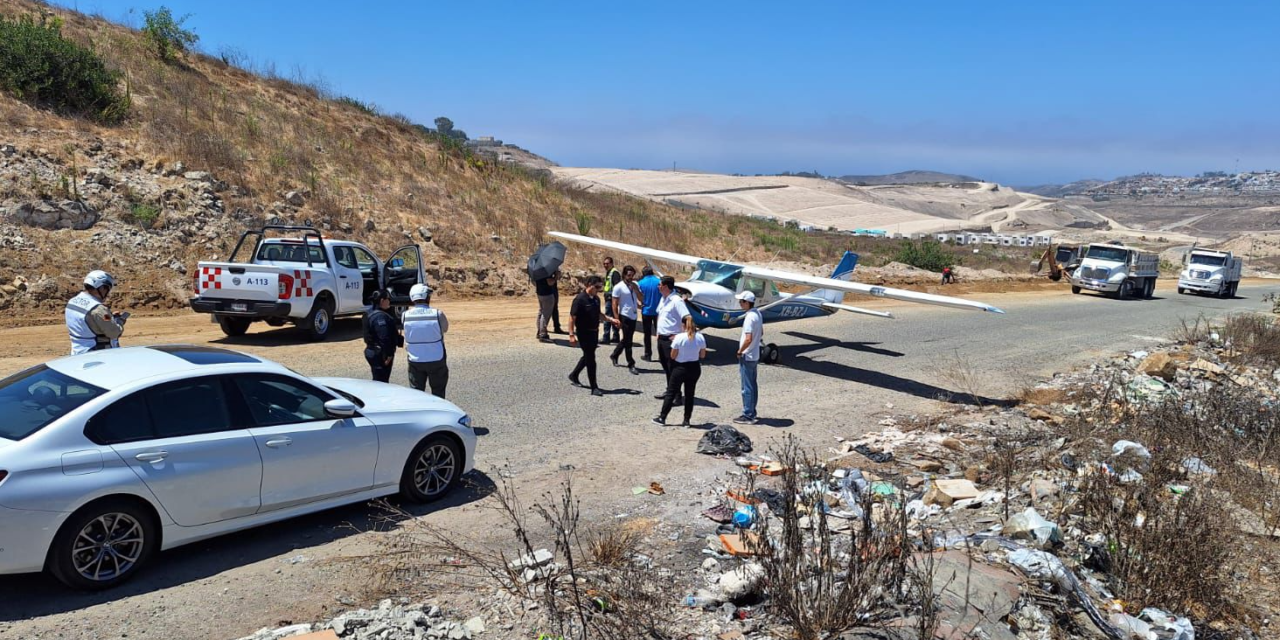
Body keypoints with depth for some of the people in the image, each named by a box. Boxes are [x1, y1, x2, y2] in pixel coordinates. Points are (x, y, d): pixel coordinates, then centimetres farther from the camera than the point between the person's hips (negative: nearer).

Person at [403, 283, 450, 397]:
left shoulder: (406, 315, -9)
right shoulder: (437, 314, -15)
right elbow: (445, 328, 2)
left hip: (415, 361, 2)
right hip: (436, 360, -2)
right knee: (438, 392, 12)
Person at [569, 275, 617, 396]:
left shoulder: (596, 299, 7)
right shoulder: (580, 299, -17)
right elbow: (572, 317, -17)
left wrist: (611, 320, 6)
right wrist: (572, 334, -21)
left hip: (594, 332, 8)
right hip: (584, 333, -8)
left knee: (588, 356, 20)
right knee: (590, 359, -6)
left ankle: (574, 376, 41)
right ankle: (594, 388, -1)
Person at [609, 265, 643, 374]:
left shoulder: (635, 285, 7)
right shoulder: (619, 287, -10)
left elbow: (641, 299, 2)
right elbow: (614, 305, -10)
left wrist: (635, 289, -11)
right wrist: (617, 319, -14)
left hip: (634, 316, 6)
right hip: (625, 316, -6)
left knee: (626, 339, 17)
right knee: (628, 341, -2)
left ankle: (614, 355, 36)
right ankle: (631, 364, 3)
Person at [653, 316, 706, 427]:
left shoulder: (679, 337, -16)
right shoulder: (700, 337, -6)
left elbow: (673, 356, -10)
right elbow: (703, 355, 2)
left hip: (680, 368, -3)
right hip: (695, 368, 3)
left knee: (671, 393, 7)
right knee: (689, 394, 12)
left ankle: (662, 418, 12)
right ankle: (687, 420, 14)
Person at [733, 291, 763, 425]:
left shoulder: (749, 317, -22)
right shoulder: (757, 314, 7)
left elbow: (748, 339, -27)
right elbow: (761, 334, 18)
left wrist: (740, 351, -14)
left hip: (747, 356, -10)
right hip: (755, 355, 10)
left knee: (747, 387, -3)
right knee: (752, 385, 16)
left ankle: (747, 416, 3)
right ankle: (752, 413, 24)